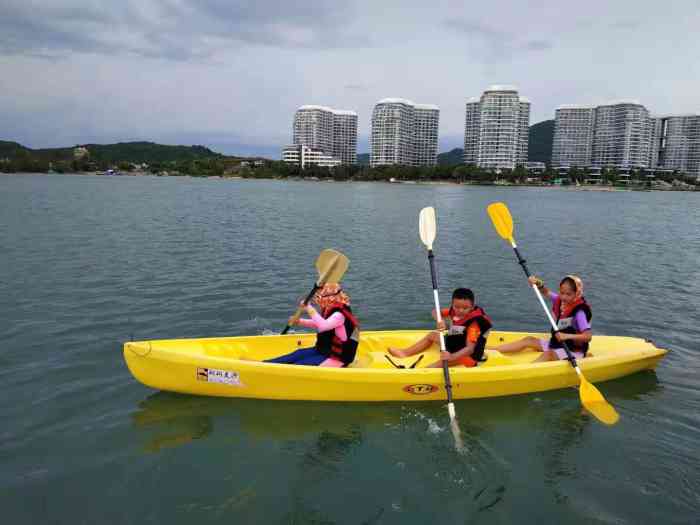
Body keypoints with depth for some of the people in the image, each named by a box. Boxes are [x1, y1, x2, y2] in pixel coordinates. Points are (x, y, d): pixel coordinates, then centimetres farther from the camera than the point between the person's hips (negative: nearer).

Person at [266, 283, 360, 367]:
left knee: (299, 366, -16)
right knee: (296, 355, 4)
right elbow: (317, 324, 24)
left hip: (336, 359, -10)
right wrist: (299, 321, 11)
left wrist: (310, 309, -36)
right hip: (325, 350, 10)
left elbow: (323, 326, -40)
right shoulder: (332, 311, 8)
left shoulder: (340, 314, -23)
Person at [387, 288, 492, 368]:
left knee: (445, 360, -37)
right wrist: (440, 320, -25)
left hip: (469, 355, -9)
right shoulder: (453, 311, -8)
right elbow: (435, 312, 0)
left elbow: (470, 348, -38)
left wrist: (451, 357, -54)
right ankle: (405, 353, 14)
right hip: (454, 344, 9)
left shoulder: (473, 324, -30)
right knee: (432, 335, 14)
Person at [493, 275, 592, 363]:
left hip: (573, 351, -8)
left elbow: (588, 336, -28)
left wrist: (568, 336, -42)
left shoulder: (579, 312, -22)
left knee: (547, 354, -32)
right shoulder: (560, 301, -1)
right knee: (529, 340, 0)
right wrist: (539, 284, -5)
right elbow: (546, 292, 16)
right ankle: (489, 351, -7)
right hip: (556, 344, 8)